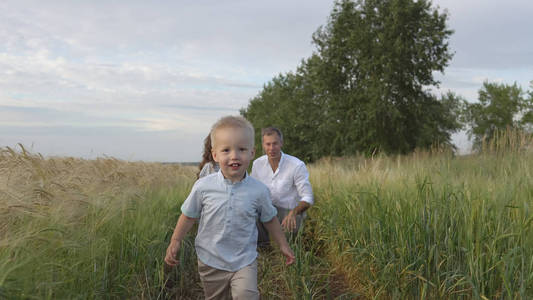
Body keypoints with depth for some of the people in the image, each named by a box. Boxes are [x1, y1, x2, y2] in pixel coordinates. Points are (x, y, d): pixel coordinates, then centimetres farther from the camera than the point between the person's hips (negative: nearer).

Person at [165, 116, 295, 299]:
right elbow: (189, 215, 1)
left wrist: (283, 245, 10)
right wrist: (175, 241, -2)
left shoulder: (258, 190, -12)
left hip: (244, 261, -1)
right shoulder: (203, 186, -14)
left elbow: (270, 219, 4)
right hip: (210, 261, 1)